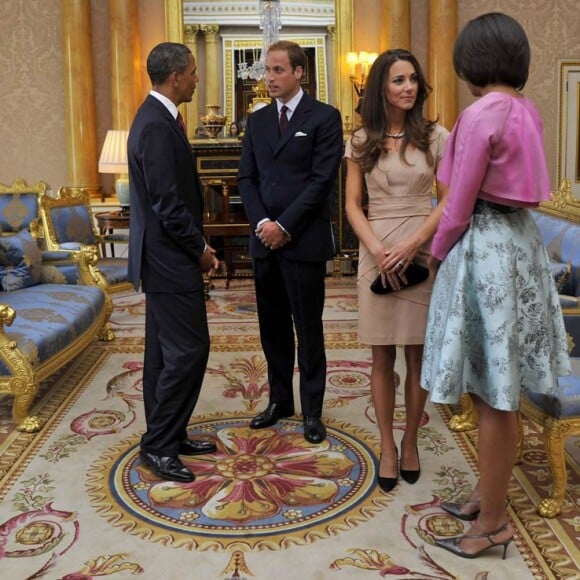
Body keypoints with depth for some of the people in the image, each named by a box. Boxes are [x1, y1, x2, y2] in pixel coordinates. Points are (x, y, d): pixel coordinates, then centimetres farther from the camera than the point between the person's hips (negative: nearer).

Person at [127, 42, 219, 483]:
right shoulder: (159, 126, -19)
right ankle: (158, 445, 6)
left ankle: (168, 435, 25)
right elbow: (168, 202, -21)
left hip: (163, 254, 11)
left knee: (165, 350, 14)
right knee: (189, 349, -5)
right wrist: (200, 248, -12)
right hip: (171, 258, -11)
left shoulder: (155, 117, 13)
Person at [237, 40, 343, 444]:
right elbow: (246, 178, 10)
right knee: (272, 326, 12)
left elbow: (323, 180, -11)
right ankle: (280, 400, 26)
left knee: (308, 328, 3)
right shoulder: (257, 121, 13)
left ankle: (312, 410, 15)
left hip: (304, 240, -5)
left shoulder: (324, 117, -3)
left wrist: (284, 225, -14)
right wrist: (261, 222, -7)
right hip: (264, 239, 5)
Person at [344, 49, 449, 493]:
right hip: (377, 253, 1)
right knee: (382, 357, 5)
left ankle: (410, 441, 22)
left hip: (423, 252, -1)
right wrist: (378, 251, -11)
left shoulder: (435, 136, 1)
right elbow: (353, 205, 3)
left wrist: (411, 246, -13)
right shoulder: (361, 141, 5)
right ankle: (388, 446, 18)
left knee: (418, 355, 6)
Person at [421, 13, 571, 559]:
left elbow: (460, 206, -14)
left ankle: (493, 522, 15)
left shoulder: (480, 115, -17)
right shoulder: (527, 111, 9)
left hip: (485, 246, -9)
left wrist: (437, 253, 3)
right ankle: (487, 494, 32)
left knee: (491, 393, 1)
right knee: (498, 388, 17)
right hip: (521, 240, 9)